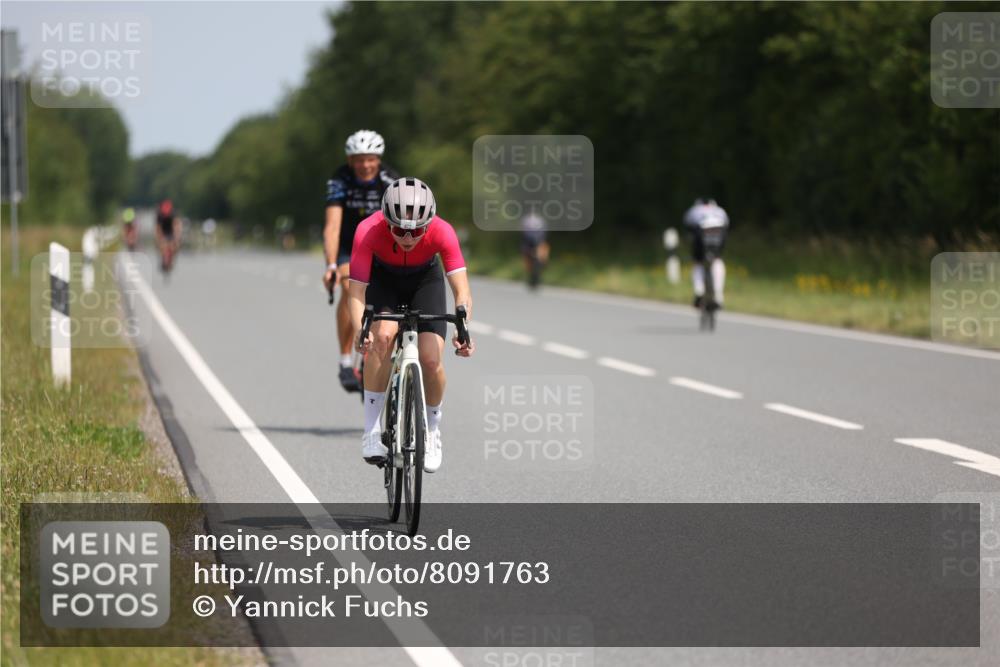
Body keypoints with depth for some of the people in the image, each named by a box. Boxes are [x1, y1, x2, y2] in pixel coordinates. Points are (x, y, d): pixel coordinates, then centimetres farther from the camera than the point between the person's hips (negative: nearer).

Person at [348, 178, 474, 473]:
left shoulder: (442, 232, -34)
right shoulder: (369, 231, -36)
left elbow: (461, 290, -39)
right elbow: (356, 291, -38)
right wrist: (360, 331, -56)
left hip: (425, 280, 1)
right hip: (383, 279, -1)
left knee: (431, 359, -16)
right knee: (383, 335, -30)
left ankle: (432, 430, 12)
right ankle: (372, 429, -20)